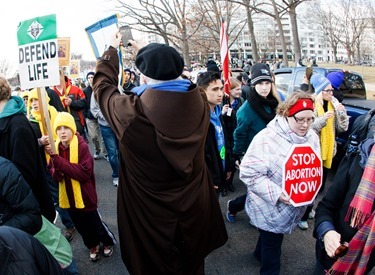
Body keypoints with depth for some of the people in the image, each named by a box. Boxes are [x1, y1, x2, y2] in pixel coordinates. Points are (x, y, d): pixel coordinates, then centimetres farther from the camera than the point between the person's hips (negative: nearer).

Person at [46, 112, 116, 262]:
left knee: (95, 223, 14)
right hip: (68, 196, 5)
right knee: (81, 226, 22)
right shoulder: (55, 147, -3)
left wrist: (59, 161, -30)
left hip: (84, 196, -5)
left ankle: (109, 242, 43)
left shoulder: (82, 146, -20)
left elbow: (85, 172, -28)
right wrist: (56, 171, -25)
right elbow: (52, 173, 0)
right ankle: (93, 246, 47)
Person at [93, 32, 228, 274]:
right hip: (195, 209, 4)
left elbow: (102, 85, -4)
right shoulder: (199, 101, -18)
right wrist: (145, 53, 19)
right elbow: (168, 75, 5)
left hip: (152, 217, -3)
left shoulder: (131, 112, -28)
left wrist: (112, 50, 12)